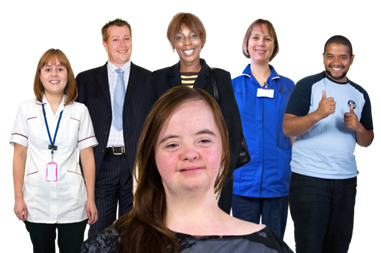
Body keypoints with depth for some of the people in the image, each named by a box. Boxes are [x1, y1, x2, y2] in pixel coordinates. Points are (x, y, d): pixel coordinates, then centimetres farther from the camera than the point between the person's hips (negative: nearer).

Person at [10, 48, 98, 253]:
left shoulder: (80, 111, 6)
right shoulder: (26, 109, 6)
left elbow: (87, 156, 5)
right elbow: (19, 155, 4)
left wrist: (91, 198, 0)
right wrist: (18, 197, -2)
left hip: (72, 202, 0)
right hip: (37, 203, 0)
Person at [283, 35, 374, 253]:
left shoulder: (361, 94, 13)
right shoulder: (307, 85, -2)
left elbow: (367, 142, 16)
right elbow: (288, 128, -10)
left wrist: (358, 128, -6)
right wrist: (318, 114, -26)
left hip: (346, 179, 5)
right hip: (309, 178, -5)